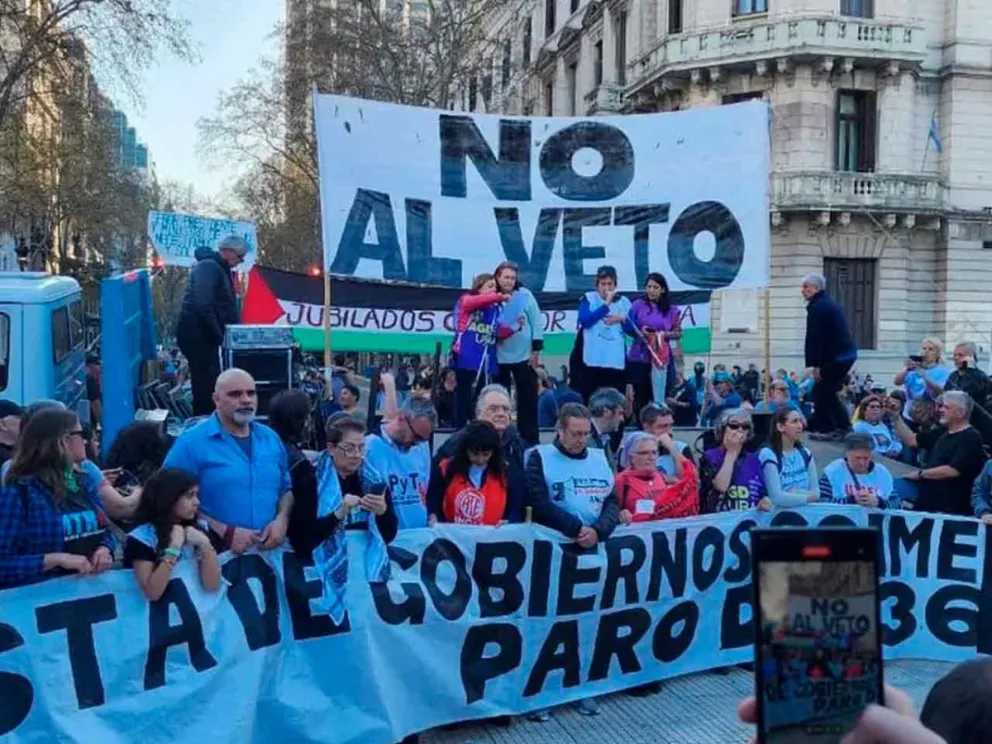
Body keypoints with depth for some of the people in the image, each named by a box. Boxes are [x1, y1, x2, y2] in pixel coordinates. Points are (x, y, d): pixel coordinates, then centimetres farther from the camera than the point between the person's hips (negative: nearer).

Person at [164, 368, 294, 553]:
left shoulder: (271, 438, 12)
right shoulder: (191, 443, -5)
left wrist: (282, 519, -1)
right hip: (219, 554, -4)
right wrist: (224, 533, -14)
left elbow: (287, 488, 18)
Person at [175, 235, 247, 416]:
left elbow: (224, 306, 23)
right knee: (206, 382, -9)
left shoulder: (220, 268, 18)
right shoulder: (209, 267, -14)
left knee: (207, 382, 13)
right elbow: (203, 306, -25)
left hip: (203, 334, 10)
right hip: (196, 333, -10)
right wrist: (218, 334, -20)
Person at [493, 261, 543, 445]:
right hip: (500, 358, 1)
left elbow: (536, 321, -3)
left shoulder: (525, 295, -4)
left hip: (524, 355, -1)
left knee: (528, 400, 3)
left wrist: (536, 349, -6)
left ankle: (530, 440, 10)